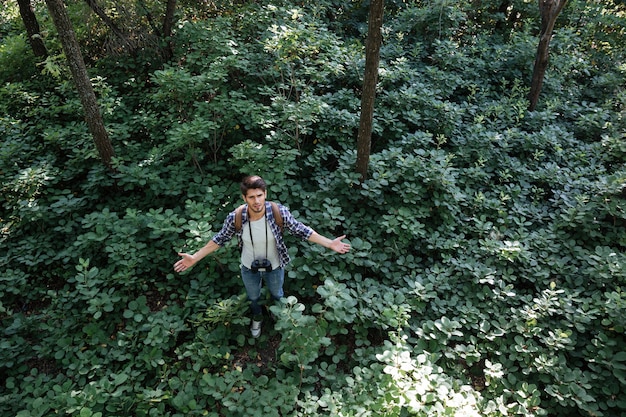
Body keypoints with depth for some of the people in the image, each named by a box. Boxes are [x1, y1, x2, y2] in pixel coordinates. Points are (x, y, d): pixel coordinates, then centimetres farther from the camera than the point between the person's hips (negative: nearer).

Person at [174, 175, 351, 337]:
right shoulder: (235, 217, -29)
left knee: (277, 294, 31)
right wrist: (195, 257, -12)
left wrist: (330, 243, -23)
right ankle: (257, 317, 66)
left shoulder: (279, 212, -32)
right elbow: (220, 239, -12)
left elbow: (300, 230, -19)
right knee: (253, 297, 30)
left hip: (274, 267, 0)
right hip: (249, 269, 0)